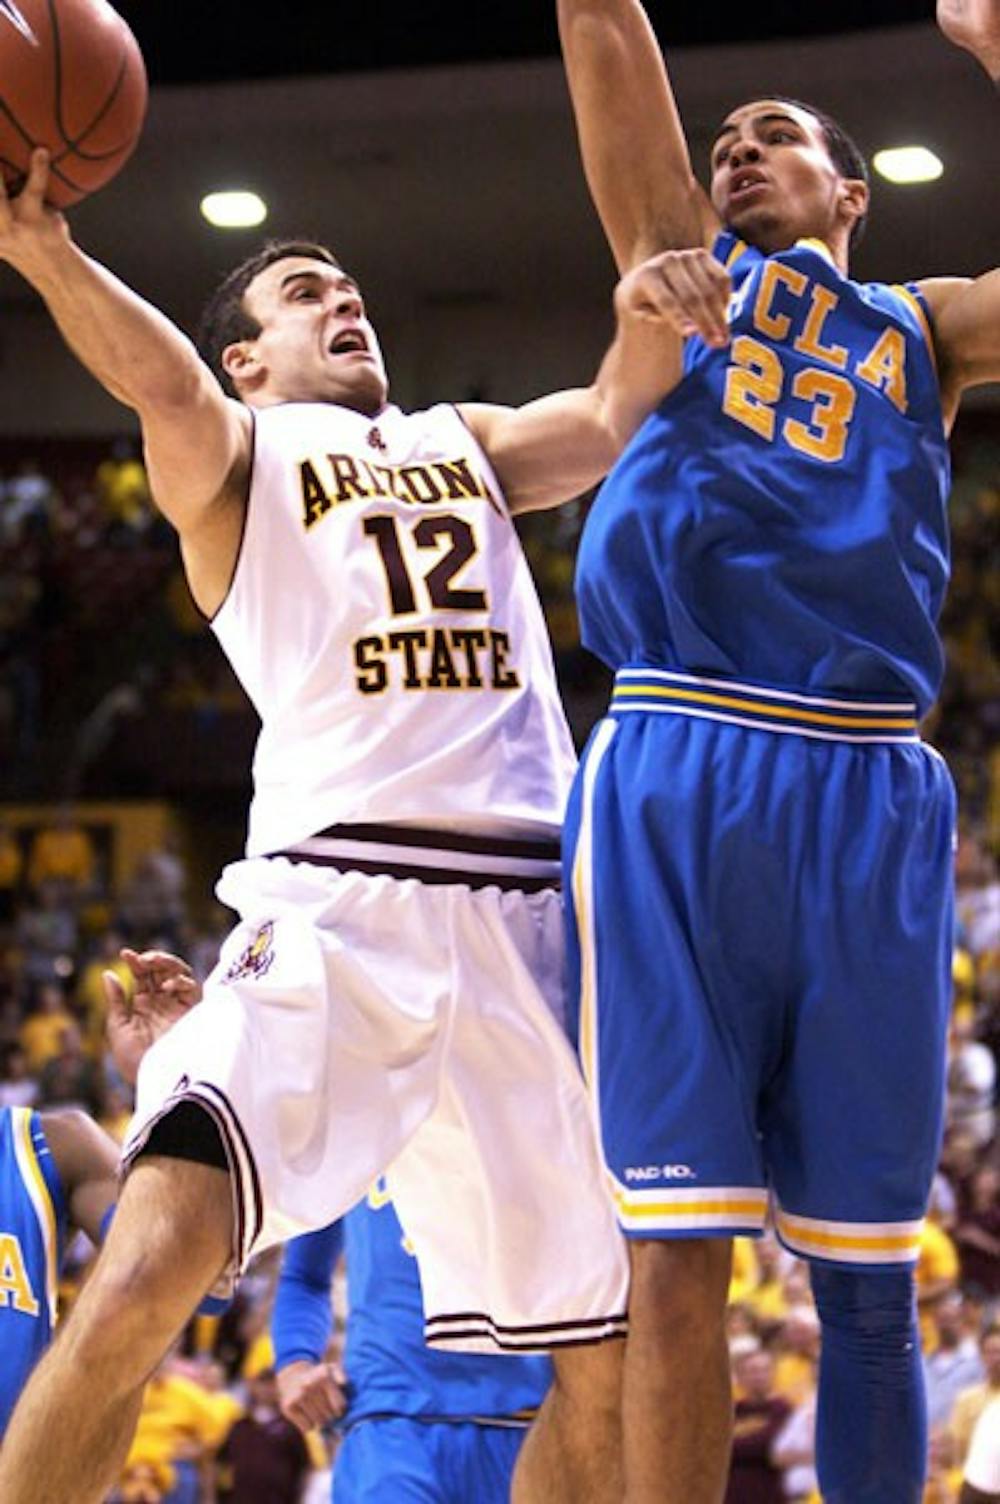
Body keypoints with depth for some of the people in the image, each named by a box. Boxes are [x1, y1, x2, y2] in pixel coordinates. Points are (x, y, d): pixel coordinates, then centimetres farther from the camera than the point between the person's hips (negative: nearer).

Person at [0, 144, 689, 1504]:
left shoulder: (466, 442, 27)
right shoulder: (236, 450, 13)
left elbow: (612, 418, 8)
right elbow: (165, 389, -10)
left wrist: (650, 318, -14)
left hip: (526, 918, 5)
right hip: (335, 904, -5)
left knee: (610, 1368, 6)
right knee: (148, 1275, -24)